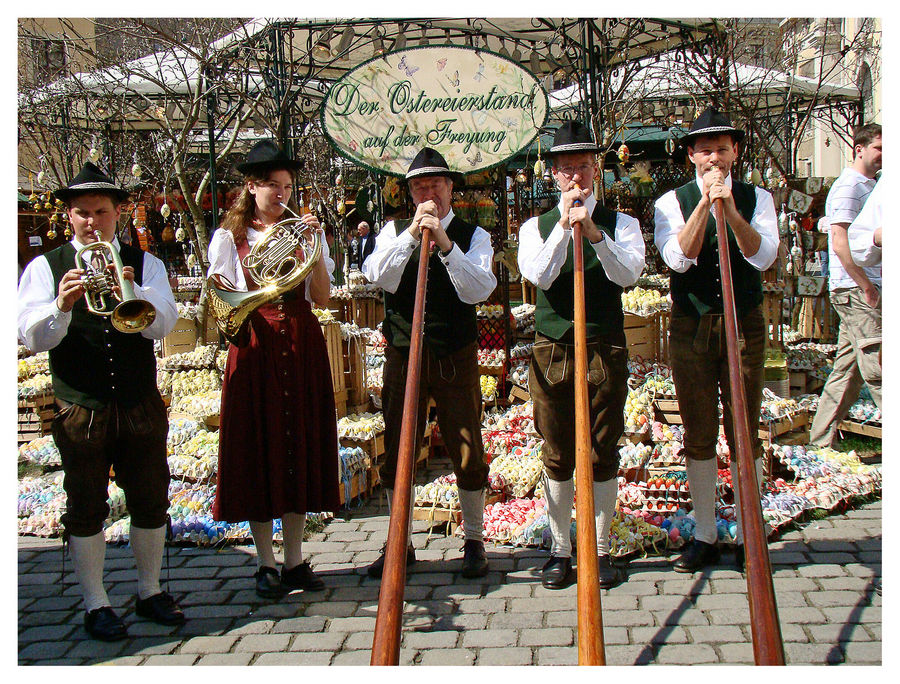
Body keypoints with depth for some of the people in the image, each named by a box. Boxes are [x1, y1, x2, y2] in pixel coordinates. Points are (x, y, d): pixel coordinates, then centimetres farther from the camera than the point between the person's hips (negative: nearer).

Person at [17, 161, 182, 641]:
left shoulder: (144, 264, 6)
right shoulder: (45, 268, 1)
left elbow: (163, 325, -8)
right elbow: (32, 337, -10)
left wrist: (133, 293, -27)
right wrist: (61, 305, -29)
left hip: (141, 404, 2)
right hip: (79, 408, -2)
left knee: (150, 500, 9)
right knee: (85, 507, 7)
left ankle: (150, 591, 25)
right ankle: (96, 605, 19)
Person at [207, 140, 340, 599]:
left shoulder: (302, 232, 11)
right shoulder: (230, 237, 6)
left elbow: (322, 297, 1)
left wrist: (314, 249, -9)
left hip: (302, 346, 2)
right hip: (255, 347, -2)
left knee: (301, 445, 4)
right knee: (258, 449, 0)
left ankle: (294, 561, 15)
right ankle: (266, 564, 12)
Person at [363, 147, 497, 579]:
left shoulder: (472, 235, 4)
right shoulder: (394, 232, 9)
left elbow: (477, 291, -11)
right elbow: (379, 277, -9)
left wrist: (444, 243, -21)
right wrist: (412, 234, -15)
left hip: (456, 357, -1)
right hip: (403, 354, 2)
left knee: (468, 453, 1)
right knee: (397, 452, 7)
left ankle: (474, 542, 18)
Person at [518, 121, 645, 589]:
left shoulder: (620, 224, 6)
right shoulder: (535, 227, 9)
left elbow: (627, 274, -12)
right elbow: (538, 275, -9)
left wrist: (594, 232, -24)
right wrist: (564, 226, -15)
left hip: (605, 347, -1)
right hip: (551, 348, 1)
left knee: (603, 454, 4)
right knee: (557, 456, 6)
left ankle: (601, 550, 18)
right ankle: (560, 550, 19)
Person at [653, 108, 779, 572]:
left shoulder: (756, 199, 5)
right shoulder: (672, 202, 2)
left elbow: (762, 256, -11)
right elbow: (678, 258, -14)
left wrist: (730, 209, -23)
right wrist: (705, 202, -20)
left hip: (744, 324, 0)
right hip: (691, 327, 0)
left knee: (745, 432, 5)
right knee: (698, 434, 6)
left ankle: (747, 535, 17)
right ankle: (704, 536, 19)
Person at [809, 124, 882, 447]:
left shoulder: (870, 186, 21)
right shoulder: (847, 187, -9)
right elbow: (840, 243, -19)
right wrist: (867, 286, -19)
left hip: (866, 288, 10)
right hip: (855, 290, -10)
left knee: (847, 368, 10)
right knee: (878, 370, -10)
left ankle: (821, 440, 16)